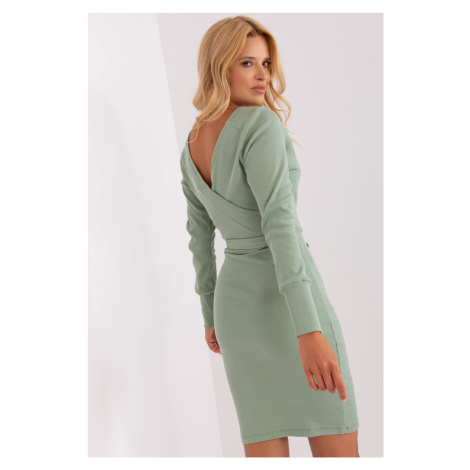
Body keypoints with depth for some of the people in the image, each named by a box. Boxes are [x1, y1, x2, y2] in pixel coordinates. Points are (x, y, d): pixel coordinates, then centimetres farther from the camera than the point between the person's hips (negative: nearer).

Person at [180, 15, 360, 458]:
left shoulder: (192, 148, 9)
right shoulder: (260, 123, -16)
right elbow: (279, 223, -25)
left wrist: (211, 315, 27)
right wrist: (309, 332, -30)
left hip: (236, 298, 8)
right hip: (287, 299, -7)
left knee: (267, 455, 9)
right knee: (339, 454, 4)